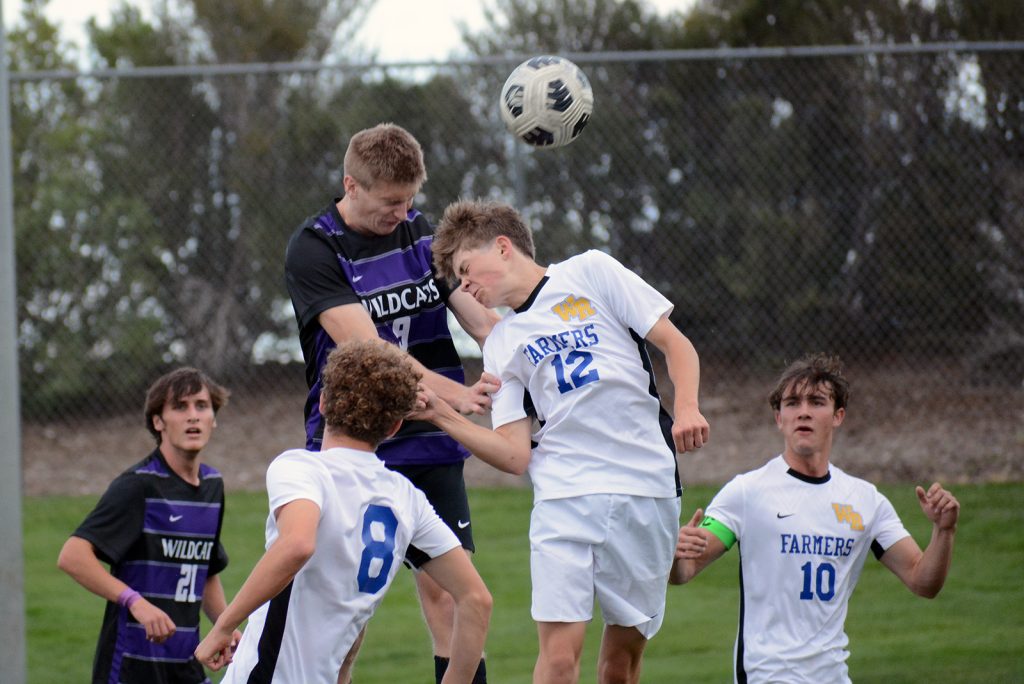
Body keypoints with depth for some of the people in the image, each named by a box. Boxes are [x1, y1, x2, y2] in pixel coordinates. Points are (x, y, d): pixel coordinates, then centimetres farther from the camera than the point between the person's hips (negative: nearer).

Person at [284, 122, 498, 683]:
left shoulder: (421, 231, 7)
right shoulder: (313, 250, -10)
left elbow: (481, 319, 6)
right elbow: (366, 350, -21)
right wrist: (455, 394, -33)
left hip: (430, 449, 4)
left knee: (449, 593, -1)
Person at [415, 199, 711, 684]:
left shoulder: (590, 272, 7)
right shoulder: (500, 346, 14)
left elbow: (675, 344, 4)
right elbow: (517, 456, 5)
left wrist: (686, 408, -13)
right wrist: (442, 416, -5)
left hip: (647, 488, -1)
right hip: (564, 495, 1)